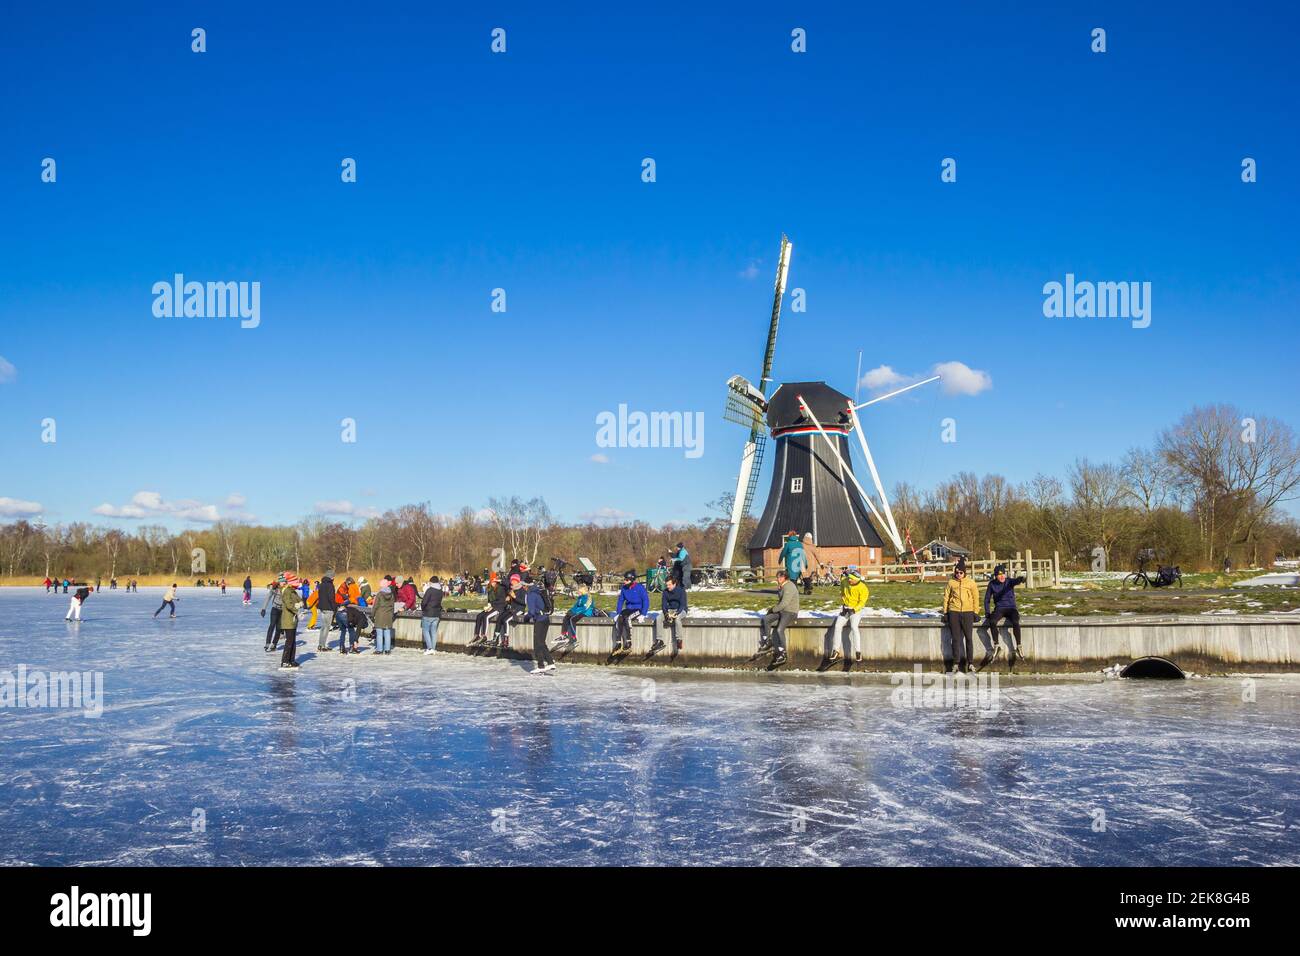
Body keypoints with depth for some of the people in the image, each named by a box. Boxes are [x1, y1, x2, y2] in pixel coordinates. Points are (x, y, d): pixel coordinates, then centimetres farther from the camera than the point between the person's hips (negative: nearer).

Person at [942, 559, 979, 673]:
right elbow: (946, 597, 10)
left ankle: (970, 662, 8)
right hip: (954, 612, 0)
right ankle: (956, 662, 9)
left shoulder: (970, 583, 4)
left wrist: (975, 612, 5)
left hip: (967, 612, 0)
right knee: (956, 638, 2)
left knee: (969, 638, 0)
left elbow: (976, 597, 10)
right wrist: (945, 612, 7)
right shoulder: (951, 582, 5)